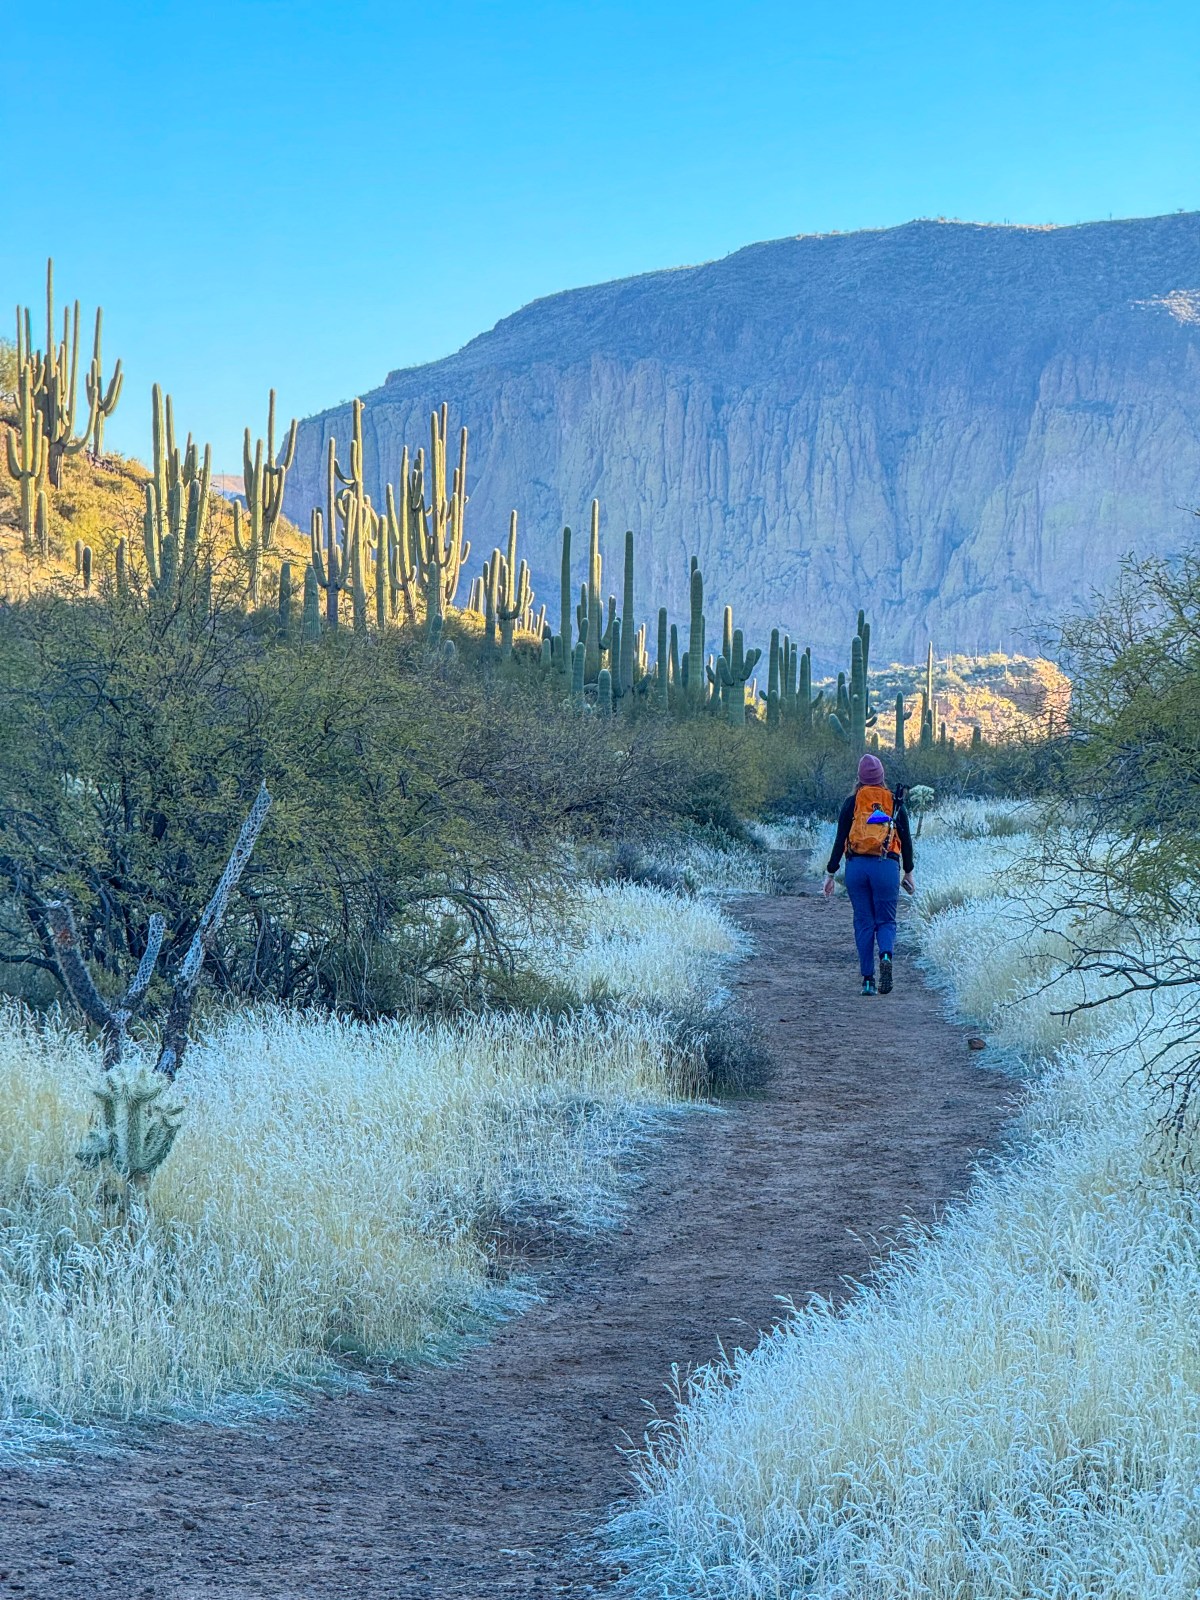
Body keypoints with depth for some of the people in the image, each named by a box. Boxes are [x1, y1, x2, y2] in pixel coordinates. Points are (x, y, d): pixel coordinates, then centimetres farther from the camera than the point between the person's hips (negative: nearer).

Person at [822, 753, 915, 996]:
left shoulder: (851, 802, 4)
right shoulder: (895, 803, 6)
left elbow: (840, 839, 1)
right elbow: (906, 841, 8)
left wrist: (830, 873, 6)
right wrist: (908, 872, 20)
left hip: (856, 866, 0)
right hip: (887, 867, 0)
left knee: (864, 923, 7)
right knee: (886, 920, 7)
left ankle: (868, 980, 3)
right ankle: (886, 955, -25)